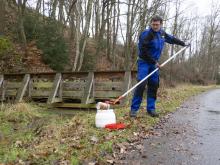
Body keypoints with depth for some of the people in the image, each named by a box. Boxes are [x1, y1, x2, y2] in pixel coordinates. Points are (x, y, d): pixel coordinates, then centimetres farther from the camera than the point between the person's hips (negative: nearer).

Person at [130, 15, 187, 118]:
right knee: (141, 84, -16)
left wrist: (182, 43, 39)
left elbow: (171, 39, 28)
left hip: (154, 63, 7)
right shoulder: (146, 34, -15)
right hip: (144, 62, -7)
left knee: (154, 85, 4)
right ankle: (134, 109, -11)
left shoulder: (162, 33, 9)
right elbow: (144, 51, -19)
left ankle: (151, 109, 12)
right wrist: (154, 62, -15)